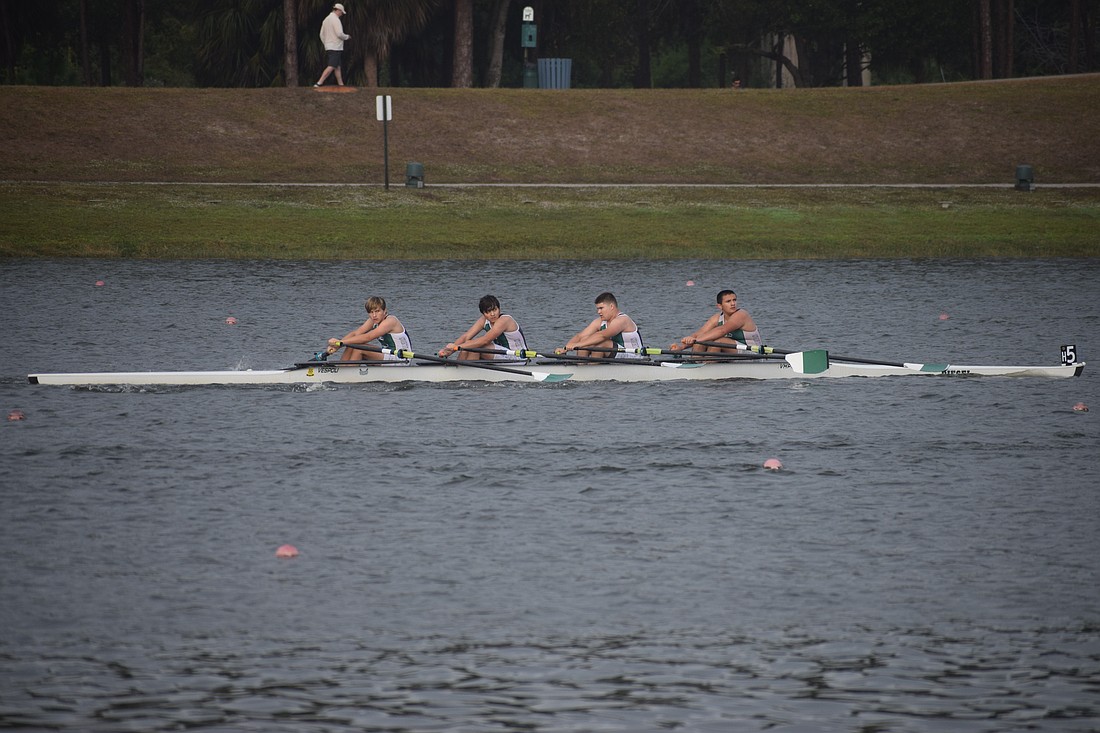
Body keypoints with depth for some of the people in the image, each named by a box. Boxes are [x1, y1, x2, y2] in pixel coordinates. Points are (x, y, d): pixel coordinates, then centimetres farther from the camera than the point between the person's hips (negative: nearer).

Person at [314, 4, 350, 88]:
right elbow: (339, 34, -21)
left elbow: (322, 35, 19)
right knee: (331, 67, -13)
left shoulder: (326, 19, 15)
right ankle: (319, 83, -21)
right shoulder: (335, 19, -14)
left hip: (328, 47, 10)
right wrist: (347, 37, -2)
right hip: (335, 48, -10)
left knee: (337, 67, 13)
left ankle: (341, 84, 13)